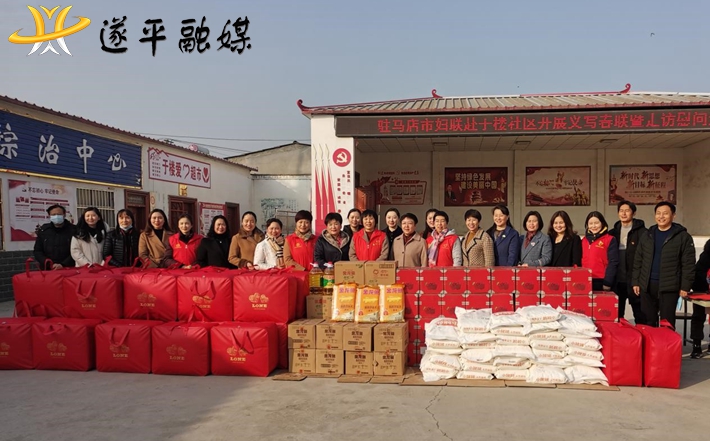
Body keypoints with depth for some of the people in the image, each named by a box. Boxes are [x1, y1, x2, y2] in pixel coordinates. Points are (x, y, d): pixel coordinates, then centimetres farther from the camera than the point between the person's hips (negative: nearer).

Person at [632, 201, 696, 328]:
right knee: (648, 322, 10)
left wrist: (685, 286, -10)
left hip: (669, 287, -4)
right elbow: (638, 260, 12)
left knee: (667, 323, 2)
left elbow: (688, 264, -5)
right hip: (647, 285, 4)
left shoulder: (683, 236, -2)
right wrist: (635, 282, 7)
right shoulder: (647, 235, 11)